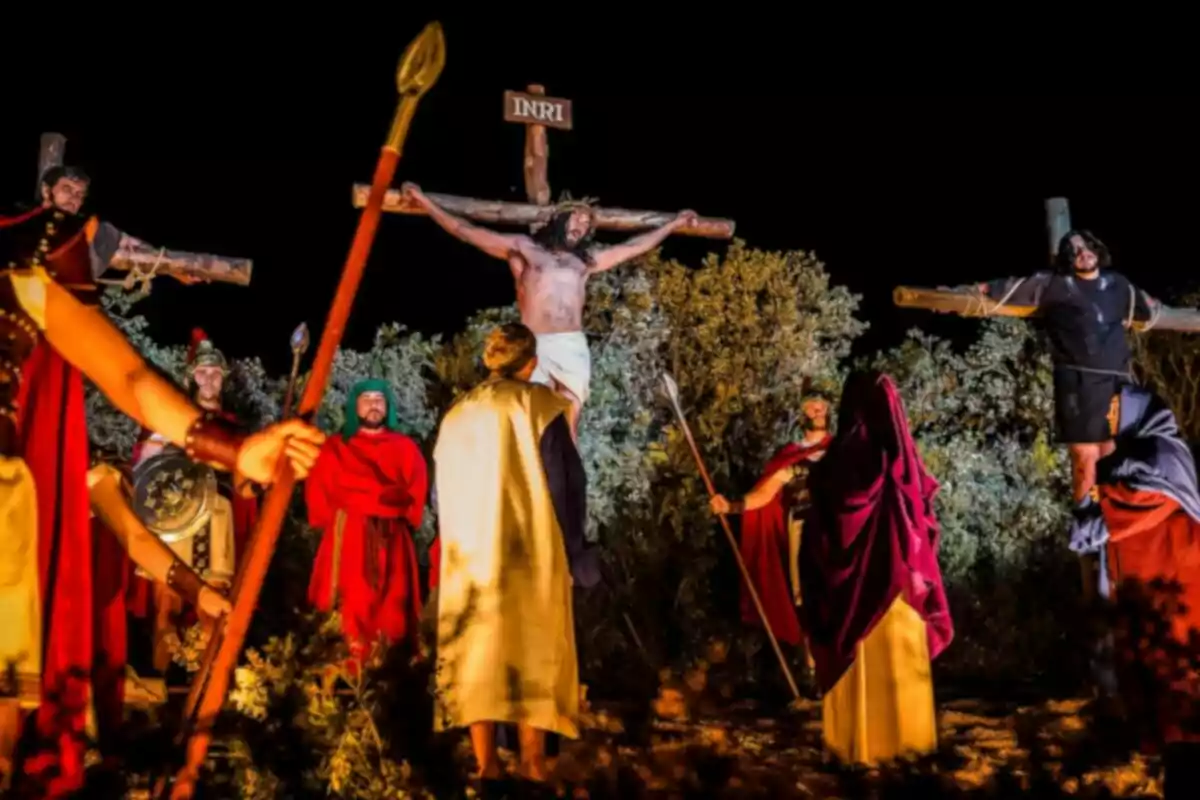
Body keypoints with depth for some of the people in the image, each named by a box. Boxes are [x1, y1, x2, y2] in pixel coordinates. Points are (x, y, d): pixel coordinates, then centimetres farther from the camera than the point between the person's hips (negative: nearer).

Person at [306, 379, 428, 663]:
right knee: (352, 605, -10)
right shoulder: (335, 447, 11)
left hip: (391, 539, 2)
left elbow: (415, 491, 6)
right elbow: (319, 490, 1)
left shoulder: (405, 448, 15)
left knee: (391, 606, -3)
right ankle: (349, 666, -10)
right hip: (348, 537, -2)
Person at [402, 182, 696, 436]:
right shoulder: (523, 248, 16)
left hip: (573, 347, 3)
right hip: (534, 346, -3)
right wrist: (424, 201, 12)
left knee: (568, 425, -3)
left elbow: (632, 248, 35)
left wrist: (673, 224, 41)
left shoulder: (586, 259, 25)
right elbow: (465, 231, 15)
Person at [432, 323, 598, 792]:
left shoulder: (456, 416, 14)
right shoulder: (537, 404, -2)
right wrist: (576, 552, -3)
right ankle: (532, 766, -4)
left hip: (467, 556, 4)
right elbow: (562, 483, -8)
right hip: (528, 553, -4)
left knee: (477, 652, 5)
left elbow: (444, 496, 17)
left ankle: (486, 768, 1)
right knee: (533, 652, 0)